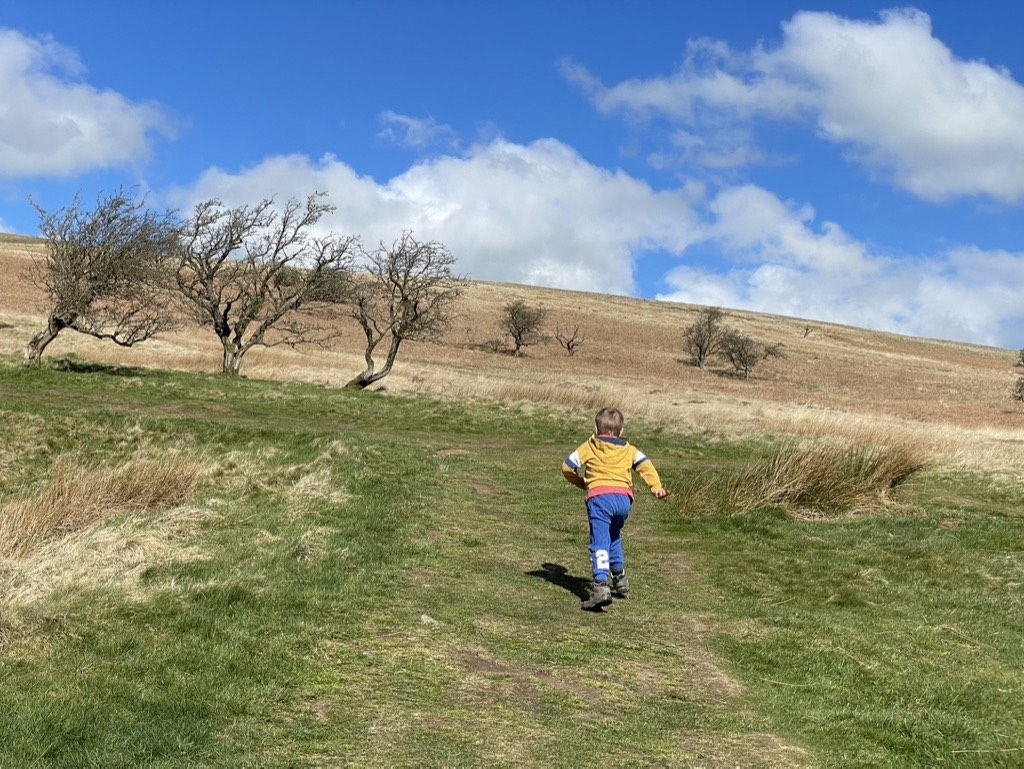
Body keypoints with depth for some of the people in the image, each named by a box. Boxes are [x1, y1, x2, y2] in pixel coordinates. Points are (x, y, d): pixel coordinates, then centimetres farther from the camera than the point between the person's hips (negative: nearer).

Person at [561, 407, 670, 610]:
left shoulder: (589, 447, 15)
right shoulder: (629, 450, 22)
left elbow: (567, 467, 12)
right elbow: (645, 465, 6)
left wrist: (582, 483, 27)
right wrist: (657, 487, -4)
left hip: (599, 496, -4)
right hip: (624, 498, 4)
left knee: (600, 543, -12)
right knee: (613, 538, 27)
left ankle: (601, 585, -28)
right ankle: (620, 580, 34)